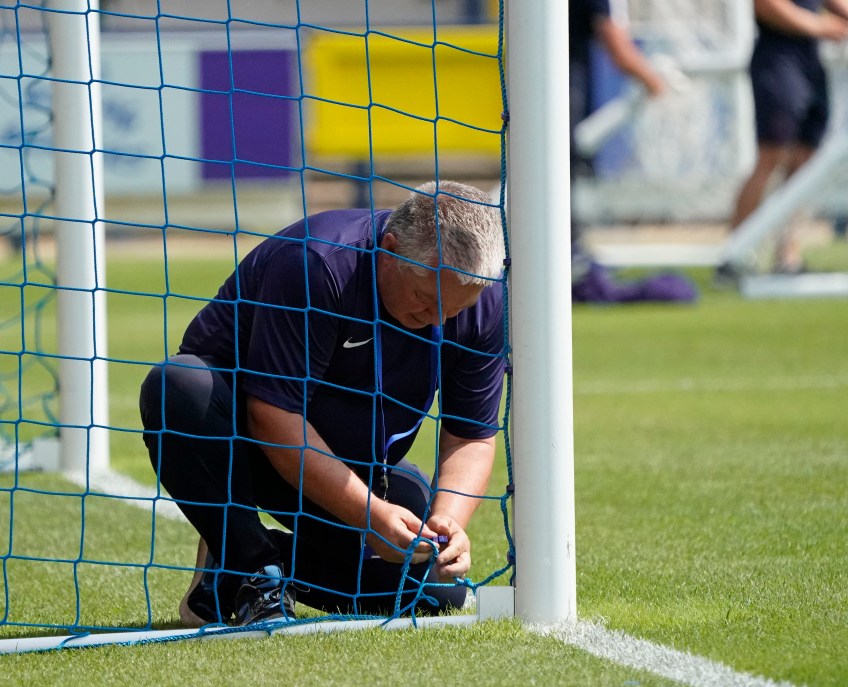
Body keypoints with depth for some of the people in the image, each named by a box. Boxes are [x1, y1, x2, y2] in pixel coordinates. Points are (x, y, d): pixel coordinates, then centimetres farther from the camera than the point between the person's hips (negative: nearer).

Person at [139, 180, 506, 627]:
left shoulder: (485, 302, -13)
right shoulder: (315, 264, -32)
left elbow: (470, 436, -6)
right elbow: (274, 414, -33)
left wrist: (448, 520, -27)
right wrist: (370, 516, -36)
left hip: (356, 467, 5)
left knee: (438, 592, -16)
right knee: (179, 388, -38)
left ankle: (282, 560, 9)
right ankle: (251, 570, -19)